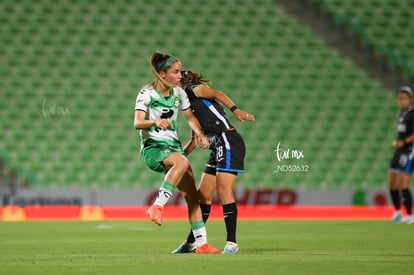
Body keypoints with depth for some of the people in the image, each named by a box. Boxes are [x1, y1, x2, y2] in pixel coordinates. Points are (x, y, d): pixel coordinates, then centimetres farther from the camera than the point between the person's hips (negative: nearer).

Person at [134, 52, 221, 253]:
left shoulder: (178, 93, 8)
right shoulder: (147, 93, -10)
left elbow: (190, 117, 20)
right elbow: (137, 123, -20)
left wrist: (199, 133, 0)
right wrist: (155, 121, -40)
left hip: (173, 147, 7)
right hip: (152, 148, -7)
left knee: (192, 195, -1)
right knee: (182, 162, -38)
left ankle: (201, 243, 2)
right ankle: (157, 206, -38)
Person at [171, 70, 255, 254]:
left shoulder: (193, 89, 0)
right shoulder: (191, 105, 25)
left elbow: (217, 94, -18)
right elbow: (197, 139, 28)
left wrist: (235, 110, -33)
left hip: (228, 142, -9)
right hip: (217, 147, 9)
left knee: (223, 190, -15)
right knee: (203, 195, 9)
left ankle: (231, 242, -15)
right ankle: (191, 242, 16)